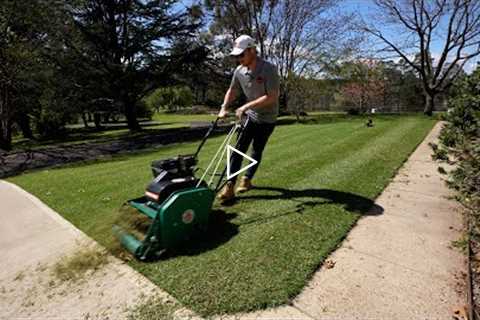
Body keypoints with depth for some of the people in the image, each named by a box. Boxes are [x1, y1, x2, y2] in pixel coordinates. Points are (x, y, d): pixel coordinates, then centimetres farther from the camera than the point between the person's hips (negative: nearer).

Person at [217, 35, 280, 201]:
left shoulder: (268, 69, -21)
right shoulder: (239, 71, -4)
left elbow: (272, 97, -26)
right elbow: (232, 91, 10)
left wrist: (246, 106, -27)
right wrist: (224, 108, -4)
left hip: (267, 118, -4)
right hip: (250, 115, 4)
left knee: (257, 150, 5)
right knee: (239, 148, -6)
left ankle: (247, 179, 25)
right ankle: (230, 186, -6)